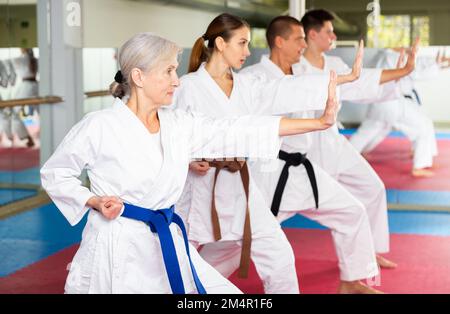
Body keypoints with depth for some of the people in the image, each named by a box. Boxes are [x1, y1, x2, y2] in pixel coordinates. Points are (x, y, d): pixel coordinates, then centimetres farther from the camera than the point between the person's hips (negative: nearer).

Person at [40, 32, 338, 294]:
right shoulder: (99, 126, -11)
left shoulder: (180, 125, 3)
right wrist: (95, 202, -15)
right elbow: (54, 173, 1)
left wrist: (320, 122, -3)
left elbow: (241, 131, 0)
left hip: (167, 247, 5)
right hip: (116, 248, -5)